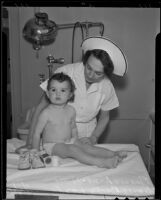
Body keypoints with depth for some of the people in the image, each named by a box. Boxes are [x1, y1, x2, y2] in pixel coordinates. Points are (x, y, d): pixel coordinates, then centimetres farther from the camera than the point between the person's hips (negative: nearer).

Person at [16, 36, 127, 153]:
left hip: (85, 138, 2)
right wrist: (30, 143, -15)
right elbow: (41, 107, -13)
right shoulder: (64, 73, -19)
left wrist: (93, 138, -8)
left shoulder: (107, 87, -8)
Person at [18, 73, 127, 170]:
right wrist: (36, 151, -9)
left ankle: (114, 154, -23)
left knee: (87, 147, -13)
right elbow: (37, 133, -7)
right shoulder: (46, 113, -13)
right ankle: (101, 162, -40)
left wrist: (76, 141, 10)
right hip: (52, 145, -6)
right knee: (72, 149, -30)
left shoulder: (71, 110, 3)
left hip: (69, 142, 6)